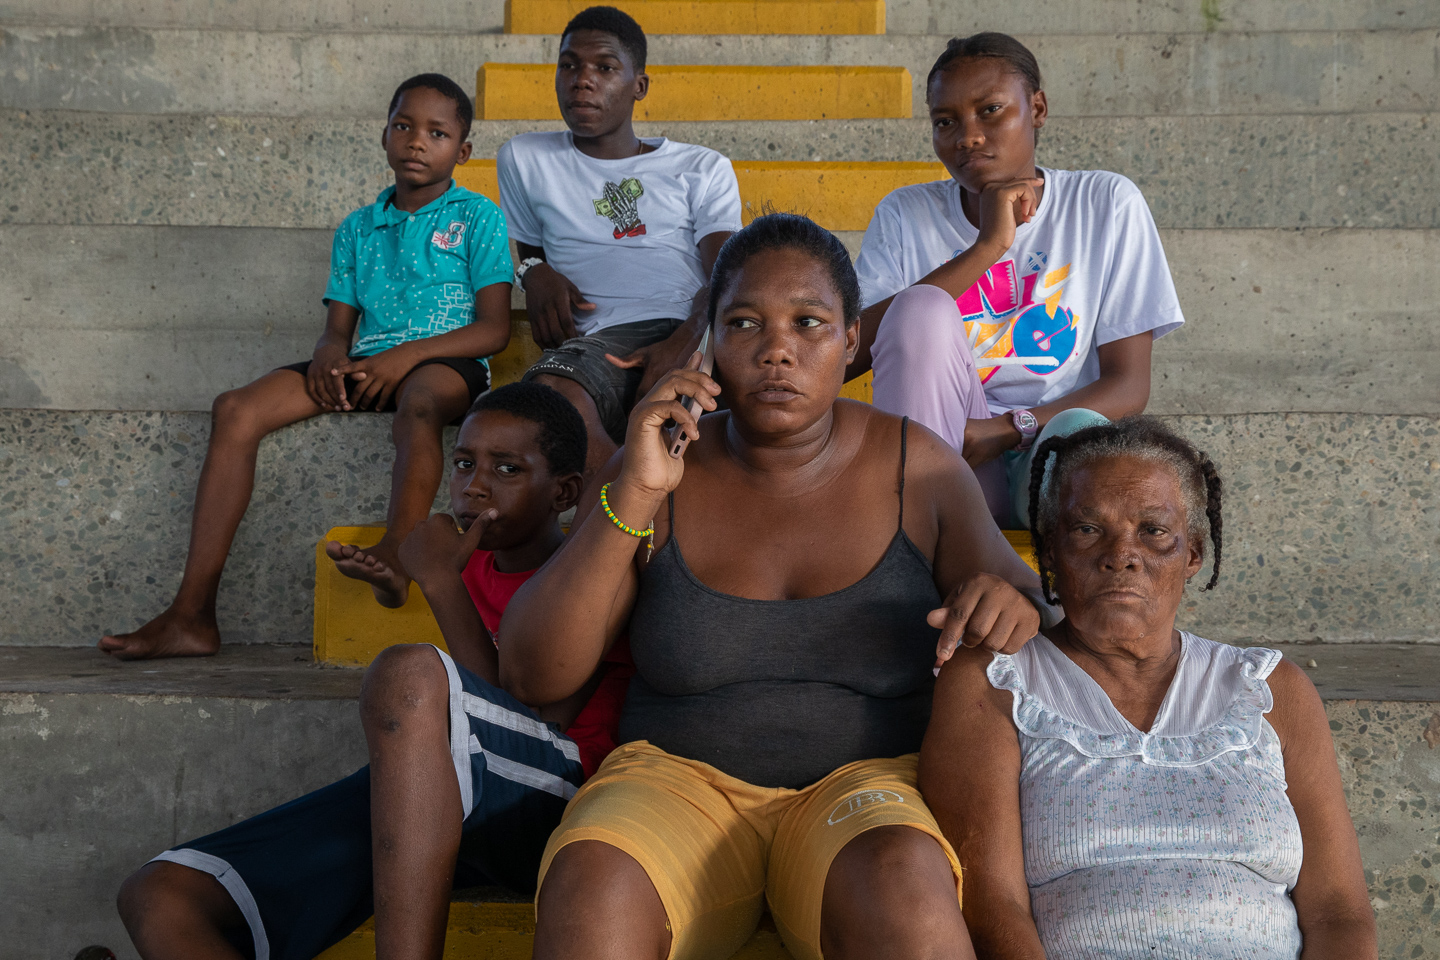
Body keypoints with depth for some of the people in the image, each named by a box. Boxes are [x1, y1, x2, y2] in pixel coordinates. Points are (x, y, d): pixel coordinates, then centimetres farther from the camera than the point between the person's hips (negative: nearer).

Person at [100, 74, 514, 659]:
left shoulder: (477, 217, 6)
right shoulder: (357, 229, 21)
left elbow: (494, 329, -4)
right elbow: (339, 325, 16)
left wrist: (404, 355, -17)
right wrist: (329, 352, -10)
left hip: (446, 361, -4)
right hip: (365, 367, 4)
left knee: (419, 400, -42)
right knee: (236, 409, -18)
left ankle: (396, 558, -59)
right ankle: (192, 616, -22)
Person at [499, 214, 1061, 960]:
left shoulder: (917, 469, 3)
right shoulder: (656, 470, 1)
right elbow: (530, 673, -5)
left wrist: (1012, 603, -17)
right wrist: (634, 498, -16)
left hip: (867, 785, 0)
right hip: (680, 782, 1)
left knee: (908, 891, -35)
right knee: (588, 892, -32)